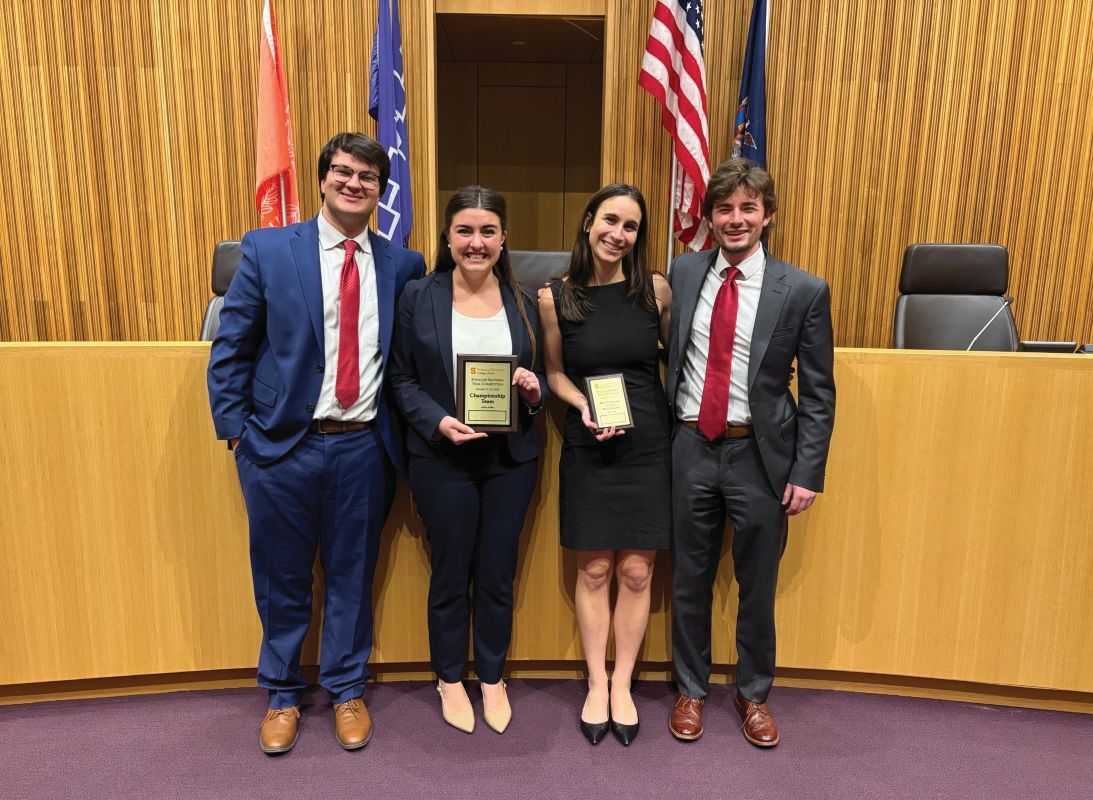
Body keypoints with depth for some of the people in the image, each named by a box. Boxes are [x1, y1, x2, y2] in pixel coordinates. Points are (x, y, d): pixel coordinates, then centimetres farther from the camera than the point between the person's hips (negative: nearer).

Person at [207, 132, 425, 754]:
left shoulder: (402, 265, 2)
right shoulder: (267, 249, -2)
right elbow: (230, 346, 0)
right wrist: (237, 429, -4)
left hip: (364, 447, 1)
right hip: (282, 445, -1)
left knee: (352, 576, 15)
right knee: (282, 580, 15)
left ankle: (347, 690, 36)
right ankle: (283, 694, 37)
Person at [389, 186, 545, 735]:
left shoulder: (523, 301, 5)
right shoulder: (419, 297, -2)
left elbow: (541, 376, 11)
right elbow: (402, 378, -2)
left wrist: (534, 389, -12)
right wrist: (437, 421, -17)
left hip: (511, 459, 2)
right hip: (442, 459, -2)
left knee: (497, 576, 12)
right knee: (450, 576, 11)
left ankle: (492, 679, 34)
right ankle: (450, 679, 34)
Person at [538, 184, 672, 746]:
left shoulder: (656, 289, -3)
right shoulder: (556, 298, -3)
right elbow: (555, 372, 7)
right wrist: (584, 406, -11)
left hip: (648, 447, 1)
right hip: (588, 450, 0)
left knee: (635, 573, 7)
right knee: (594, 572, 9)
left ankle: (622, 685, 28)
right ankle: (596, 685, 28)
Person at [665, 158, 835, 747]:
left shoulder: (803, 291, -6)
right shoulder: (684, 273, 2)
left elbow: (818, 393, -3)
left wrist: (808, 473, -7)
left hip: (760, 455, -2)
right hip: (691, 448, 2)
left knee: (757, 587, 14)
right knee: (689, 581, 14)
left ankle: (754, 695, 38)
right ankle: (691, 689, 36)